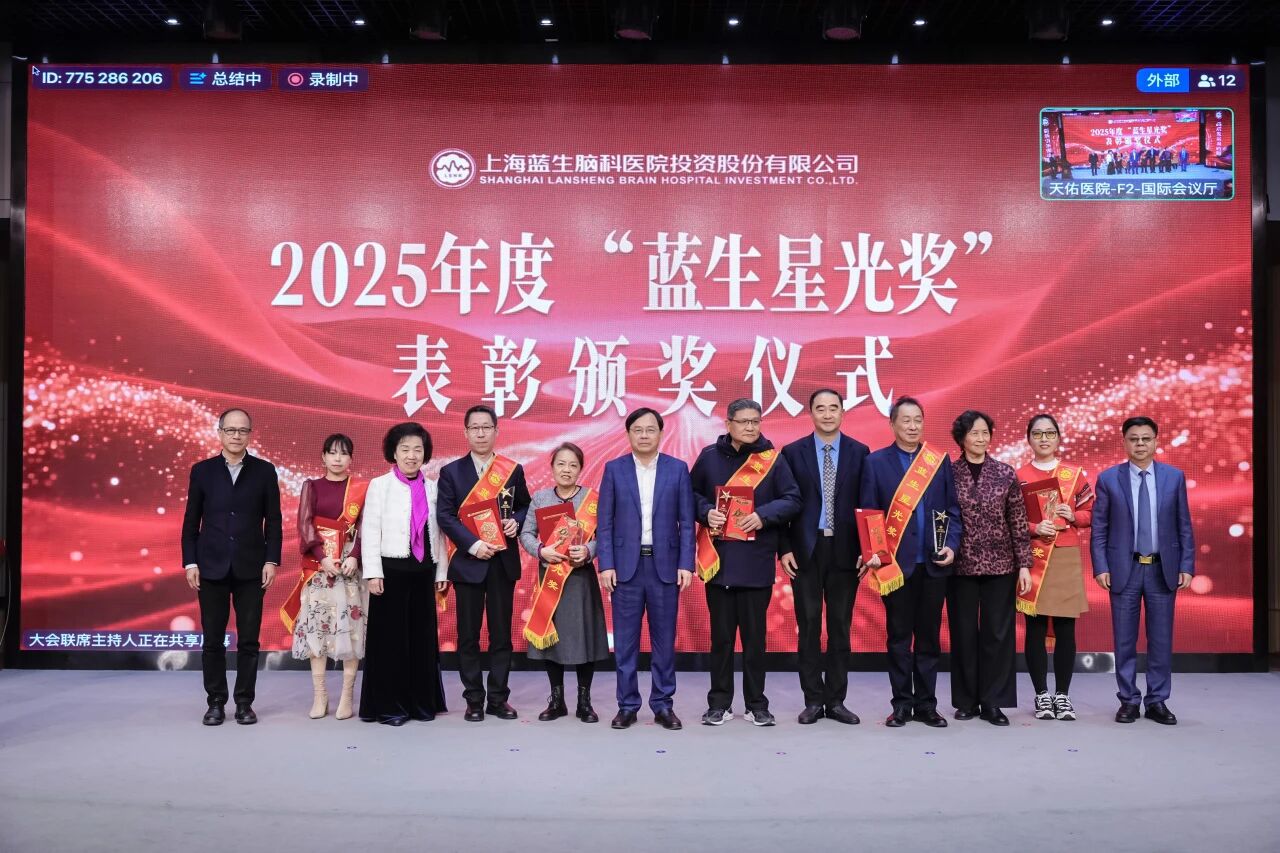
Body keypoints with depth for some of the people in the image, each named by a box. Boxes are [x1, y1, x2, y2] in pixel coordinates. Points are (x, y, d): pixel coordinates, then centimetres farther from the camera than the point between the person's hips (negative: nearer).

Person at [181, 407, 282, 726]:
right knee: (213, 641, 5)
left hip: (251, 569, 0)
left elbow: (273, 520, 3)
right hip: (212, 568, 1)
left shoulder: (264, 471, 3)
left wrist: (272, 561, -5)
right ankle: (216, 702, 17)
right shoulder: (202, 470, 5)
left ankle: (245, 702, 14)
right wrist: (190, 562, -1)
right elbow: (191, 521, 5)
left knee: (248, 640, 4)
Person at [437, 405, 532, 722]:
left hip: (503, 561, 1)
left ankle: (498, 699, 14)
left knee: (501, 633, 6)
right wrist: (473, 544, -17)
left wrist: (516, 522, -8)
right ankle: (474, 700, 12)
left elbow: (525, 506, 14)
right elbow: (445, 516, -6)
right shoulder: (451, 472, 2)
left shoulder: (513, 470, 6)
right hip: (468, 561, -1)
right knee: (468, 634, 4)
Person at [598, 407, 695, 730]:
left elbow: (686, 522, 2)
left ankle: (663, 704, 16)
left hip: (665, 565, 0)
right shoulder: (614, 469, 4)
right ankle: (627, 705, 14)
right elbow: (605, 522, 2)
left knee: (664, 639, 6)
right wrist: (606, 565, -5)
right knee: (625, 640, 4)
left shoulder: (678, 469, 3)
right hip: (626, 565, 0)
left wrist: (686, 565, -5)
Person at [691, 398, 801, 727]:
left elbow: (792, 500, 0)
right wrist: (706, 512, -10)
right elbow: (692, 493, 10)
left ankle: (756, 704, 19)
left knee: (755, 634, 7)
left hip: (757, 560, -1)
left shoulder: (773, 458, 1)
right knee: (721, 634, 7)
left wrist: (763, 515, -16)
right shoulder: (710, 456, 3)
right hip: (719, 559, 1)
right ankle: (719, 703, 18)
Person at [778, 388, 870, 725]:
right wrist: (784, 549, -5)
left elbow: (866, 503, 4)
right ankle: (813, 700, 14)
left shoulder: (859, 452, 4)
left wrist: (866, 549, -3)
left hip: (845, 551, 1)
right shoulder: (793, 452, 2)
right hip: (806, 550, -1)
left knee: (840, 627, 7)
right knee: (809, 627, 4)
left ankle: (836, 700, 16)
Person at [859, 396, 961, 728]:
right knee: (899, 636, 4)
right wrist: (873, 551, -10)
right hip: (896, 562, -2)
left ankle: (926, 704, 17)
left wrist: (951, 545, -5)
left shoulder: (941, 461, 8)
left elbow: (952, 509, 9)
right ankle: (902, 704, 13)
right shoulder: (876, 461, 3)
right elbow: (868, 512, 1)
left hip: (934, 563, 2)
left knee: (929, 636, 8)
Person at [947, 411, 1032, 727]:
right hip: (961, 565, -1)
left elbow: (1019, 523, 2)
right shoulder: (948, 472, 0)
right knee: (964, 633, 6)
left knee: (998, 633, 3)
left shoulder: (1006, 473, 2)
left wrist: (1024, 564, -1)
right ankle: (967, 700, 17)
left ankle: (993, 702, 13)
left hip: (1000, 565, 1)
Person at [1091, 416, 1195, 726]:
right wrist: (1100, 567, -8)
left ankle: (1157, 701, 17)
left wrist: (1187, 566, -2)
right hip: (1124, 569, -1)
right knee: (1125, 640, 5)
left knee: (1161, 639, 6)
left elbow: (1184, 526, 5)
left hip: (1163, 569, 1)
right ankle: (1128, 700, 15)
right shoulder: (1108, 479, 0)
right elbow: (1099, 529, 0)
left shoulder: (1174, 477, 4)